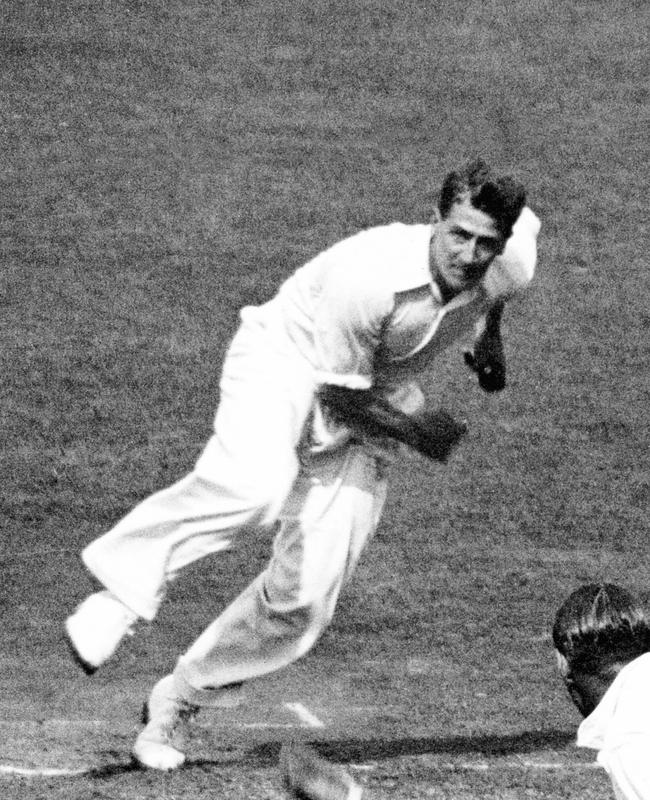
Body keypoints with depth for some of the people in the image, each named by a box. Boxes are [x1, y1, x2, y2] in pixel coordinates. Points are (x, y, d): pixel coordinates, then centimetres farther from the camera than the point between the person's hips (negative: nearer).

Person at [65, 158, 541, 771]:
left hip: (368, 411, 5)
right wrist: (417, 434, -14)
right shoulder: (366, 276, -34)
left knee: (305, 597, -7)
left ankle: (179, 702, 11)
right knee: (254, 483, -41)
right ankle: (124, 588, -28)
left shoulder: (512, 265, -18)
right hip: (286, 365, -5)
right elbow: (339, 389, -20)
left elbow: (527, 220, 11)